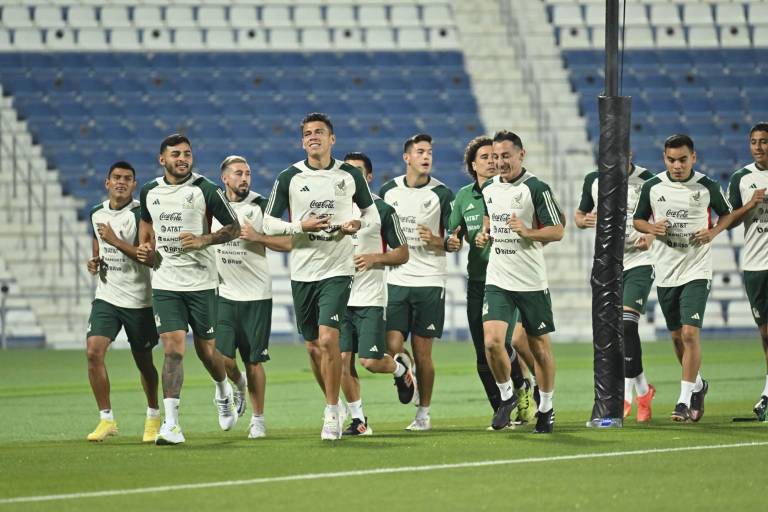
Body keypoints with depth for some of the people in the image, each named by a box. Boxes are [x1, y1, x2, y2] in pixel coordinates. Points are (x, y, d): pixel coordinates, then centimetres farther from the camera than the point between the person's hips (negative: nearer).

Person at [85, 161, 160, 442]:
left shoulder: (141, 214, -11)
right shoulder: (97, 214, 8)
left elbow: (150, 255, -20)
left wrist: (115, 240, -23)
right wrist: (94, 261, 5)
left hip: (139, 300, -4)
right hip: (106, 297, 4)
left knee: (143, 361, 8)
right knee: (93, 352, -14)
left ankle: (153, 417, 31)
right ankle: (106, 419, -5)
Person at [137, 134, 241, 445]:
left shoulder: (206, 190, -6)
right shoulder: (150, 192, 7)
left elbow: (234, 227, -3)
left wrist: (204, 240, -18)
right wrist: (145, 247, 9)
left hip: (201, 282, -2)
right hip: (165, 282, 2)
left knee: (206, 351, 7)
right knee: (173, 349, -11)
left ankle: (223, 392, 42)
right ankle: (171, 425, -15)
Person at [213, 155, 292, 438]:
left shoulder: (261, 207, -3)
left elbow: (287, 243, -6)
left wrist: (257, 237, -17)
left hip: (256, 295, -2)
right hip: (224, 294, 2)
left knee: (253, 361, 1)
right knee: (222, 357, -9)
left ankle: (258, 419, 14)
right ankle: (237, 385, 25)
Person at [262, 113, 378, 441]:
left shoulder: (350, 175, 3)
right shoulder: (289, 178, 2)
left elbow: (372, 213, 14)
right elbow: (269, 222, 4)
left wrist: (359, 224, -8)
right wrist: (301, 226, -12)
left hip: (337, 269, -2)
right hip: (302, 271, 2)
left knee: (328, 339, -17)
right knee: (313, 346, 10)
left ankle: (332, 413, -9)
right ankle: (334, 405, 31)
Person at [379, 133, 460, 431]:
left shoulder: (442, 194, 0)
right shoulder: (388, 191, 8)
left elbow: (455, 242, 0)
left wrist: (438, 242, -19)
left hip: (429, 282, -2)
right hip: (395, 281, 2)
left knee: (422, 353, 0)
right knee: (392, 347, -11)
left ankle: (424, 413, 11)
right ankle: (405, 368, 21)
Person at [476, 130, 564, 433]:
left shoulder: (536, 188, -8)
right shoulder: (489, 189, 8)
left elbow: (558, 231, -9)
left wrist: (527, 232, -24)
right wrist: (484, 235, 8)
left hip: (531, 281, -4)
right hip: (497, 280, 4)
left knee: (539, 346, 6)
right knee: (492, 341, -13)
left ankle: (546, 408, 21)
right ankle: (506, 396, 9)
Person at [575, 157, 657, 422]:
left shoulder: (646, 180, -7)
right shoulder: (593, 181, 5)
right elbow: (579, 214, 18)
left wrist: (652, 236, -19)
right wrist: (584, 220, -7)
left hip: (639, 261, -5)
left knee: (626, 323, -19)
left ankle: (626, 396, -17)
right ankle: (643, 389, 24)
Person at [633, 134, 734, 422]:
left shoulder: (707, 187, -4)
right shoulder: (652, 187, 0)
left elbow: (726, 213, 11)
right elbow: (638, 220, 12)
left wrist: (713, 232, -8)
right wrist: (651, 228, -10)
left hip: (696, 270, -3)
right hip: (666, 271, 3)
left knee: (690, 333, -15)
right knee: (677, 336, 12)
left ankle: (685, 400, -11)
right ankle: (697, 385, 35)